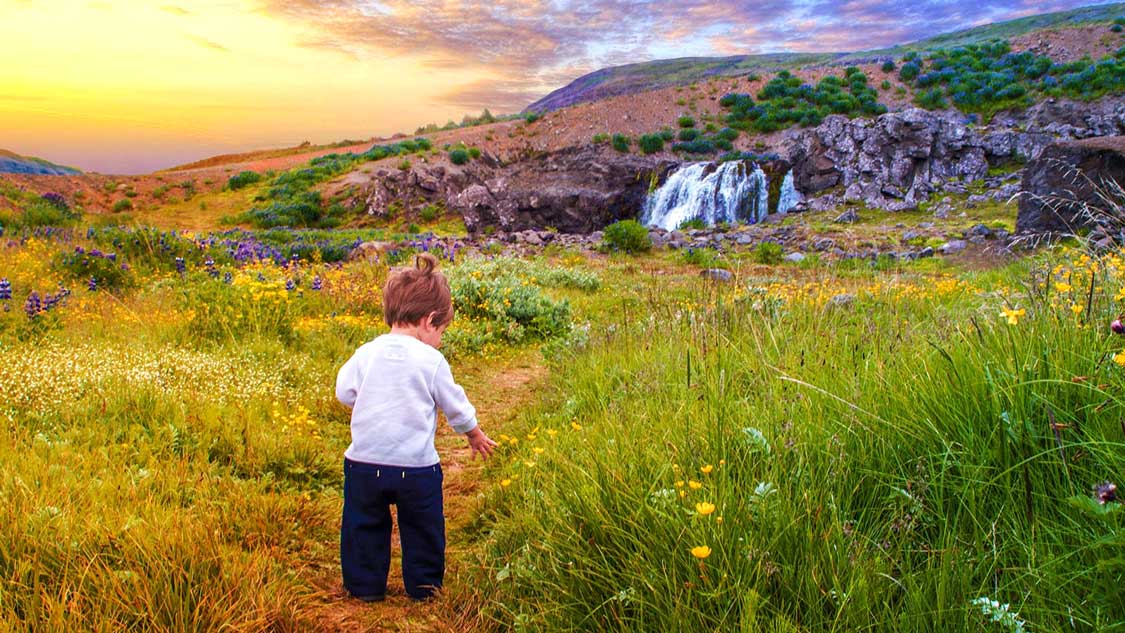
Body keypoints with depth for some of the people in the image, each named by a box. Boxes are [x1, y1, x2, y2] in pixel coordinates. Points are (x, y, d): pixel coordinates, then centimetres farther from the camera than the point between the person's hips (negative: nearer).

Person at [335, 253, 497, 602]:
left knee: (364, 525, 19)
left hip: (364, 462, 2)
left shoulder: (365, 353, -3)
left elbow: (344, 392, 5)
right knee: (422, 528, 17)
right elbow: (454, 404, 1)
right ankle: (424, 585, 28)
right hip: (416, 465, -2)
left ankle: (365, 585, 28)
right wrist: (476, 435, 18)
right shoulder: (431, 361, -9)